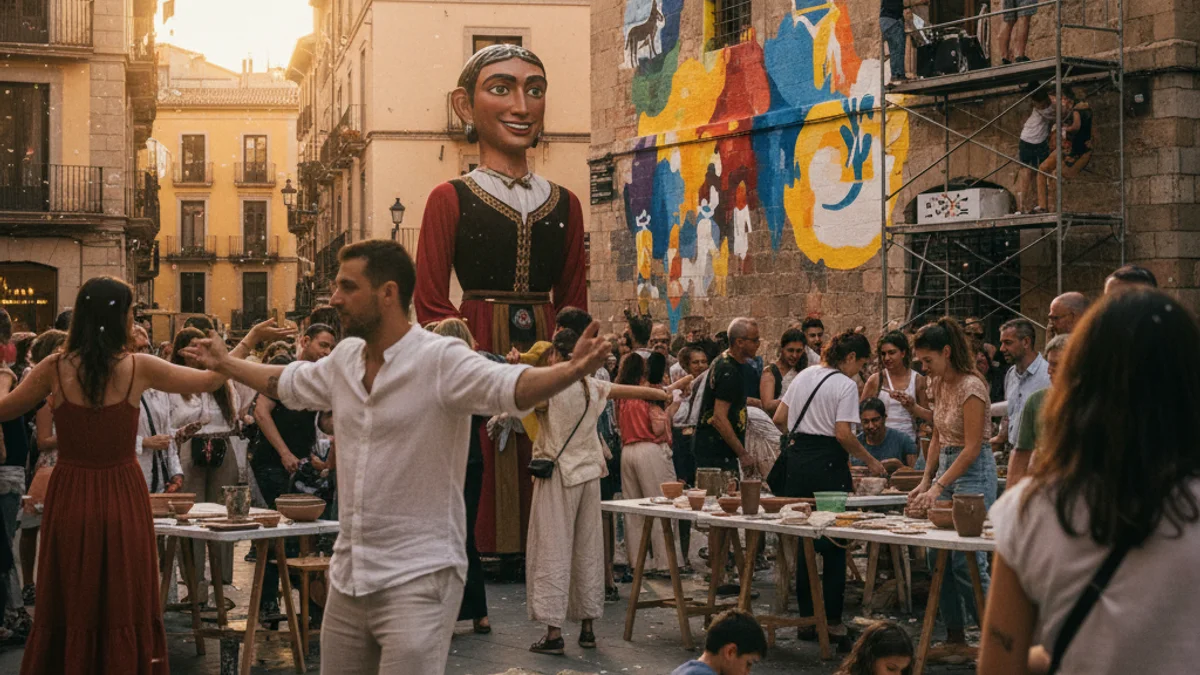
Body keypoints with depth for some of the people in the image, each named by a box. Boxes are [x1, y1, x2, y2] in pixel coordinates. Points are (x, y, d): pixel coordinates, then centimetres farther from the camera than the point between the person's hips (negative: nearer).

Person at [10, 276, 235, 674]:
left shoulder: (54, 369, -5)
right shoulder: (138, 368, -8)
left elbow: (4, 409, 9)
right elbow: (210, 381, 2)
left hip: (70, 496, 2)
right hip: (122, 496, -1)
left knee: (70, 607, 12)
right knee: (125, 608, 9)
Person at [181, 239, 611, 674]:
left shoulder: (440, 361, -15)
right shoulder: (344, 359, 8)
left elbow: (510, 386, -30)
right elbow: (289, 383, 28)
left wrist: (570, 372, -48)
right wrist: (226, 364, 38)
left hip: (418, 576, -7)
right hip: (348, 574, 7)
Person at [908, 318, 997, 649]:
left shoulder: (971, 386, -18)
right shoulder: (939, 383, 8)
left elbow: (972, 448, -19)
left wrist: (938, 488, -20)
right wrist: (926, 480, 8)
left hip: (973, 471, -9)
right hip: (946, 466, 9)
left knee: (966, 561, -10)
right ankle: (955, 636, 17)